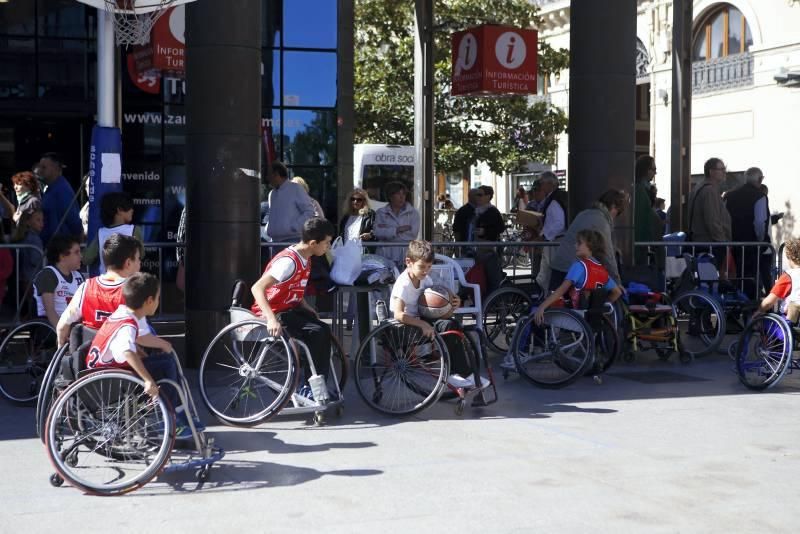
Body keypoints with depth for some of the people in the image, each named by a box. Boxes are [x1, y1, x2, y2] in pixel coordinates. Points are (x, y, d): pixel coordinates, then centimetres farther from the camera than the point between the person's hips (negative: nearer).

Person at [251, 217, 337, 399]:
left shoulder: (304, 260, 6)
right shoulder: (289, 261, -24)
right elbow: (257, 288, -33)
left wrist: (306, 307, 5)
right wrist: (271, 319, -43)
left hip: (289, 308, 9)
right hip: (274, 312, -9)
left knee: (324, 332, -3)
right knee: (316, 333, -23)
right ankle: (308, 387, -12)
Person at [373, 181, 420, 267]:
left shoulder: (413, 212, 9)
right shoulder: (381, 213, 13)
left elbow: (413, 234, -5)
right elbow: (377, 232, -3)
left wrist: (387, 229, -2)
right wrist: (398, 229, -8)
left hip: (405, 257, -1)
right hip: (385, 257, 1)